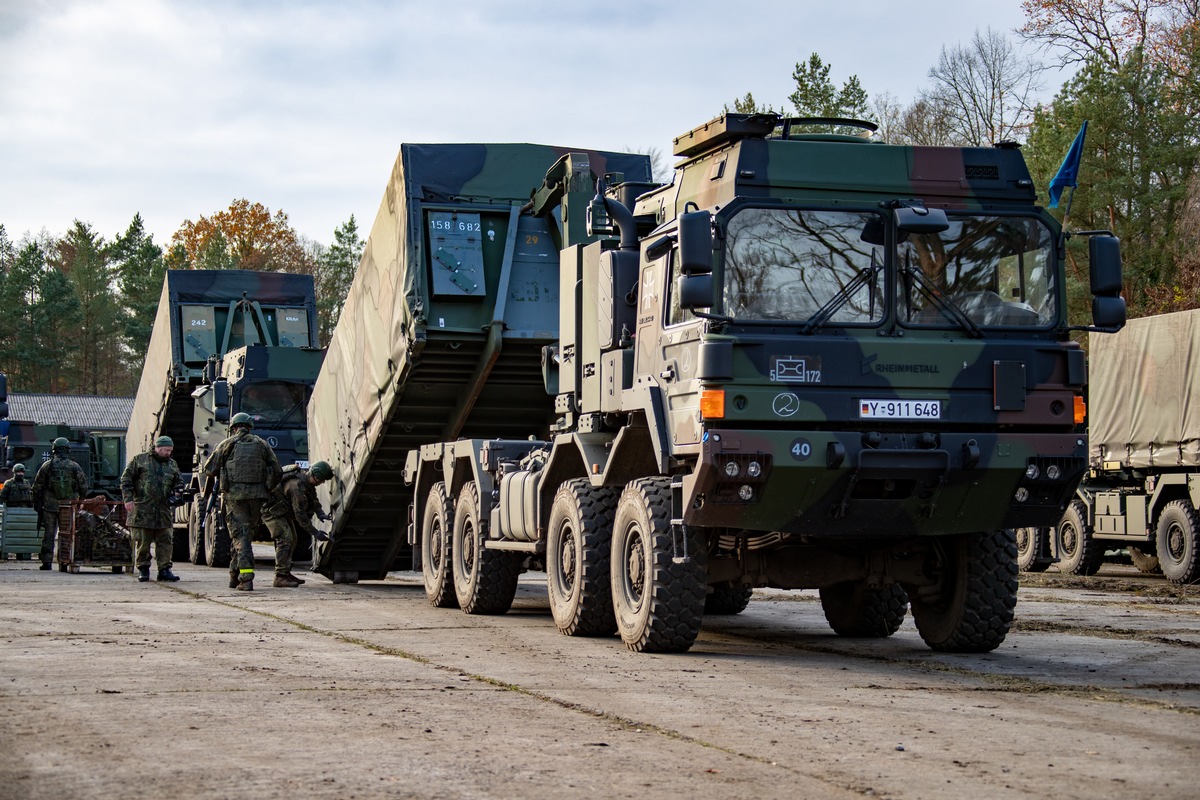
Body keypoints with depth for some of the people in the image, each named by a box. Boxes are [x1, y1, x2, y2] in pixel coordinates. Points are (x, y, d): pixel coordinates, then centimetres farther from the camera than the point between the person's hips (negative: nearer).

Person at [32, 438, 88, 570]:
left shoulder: (47, 466, 0)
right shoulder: (75, 467, 0)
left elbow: (37, 487, 4)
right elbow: (84, 486, 4)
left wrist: (36, 504, 13)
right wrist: (80, 501, 18)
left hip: (50, 506, 0)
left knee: (49, 534, 4)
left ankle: (47, 561, 1)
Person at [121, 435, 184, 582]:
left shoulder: (172, 464, 16)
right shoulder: (139, 460, 3)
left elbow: (178, 482, 22)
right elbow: (126, 479, 1)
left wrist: (178, 492, -1)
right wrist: (128, 498, -8)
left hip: (164, 511, 4)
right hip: (142, 510, -4)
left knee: (165, 542, 0)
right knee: (142, 542, 0)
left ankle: (164, 569, 5)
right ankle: (143, 569, 10)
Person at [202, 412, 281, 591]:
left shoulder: (227, 444, 4)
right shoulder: (262, 445, 12)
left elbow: (209, 469, 6)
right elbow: (277, 472, 11)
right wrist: (267, 491, 24)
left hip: (234, 495, -3)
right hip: (256, 496, 3)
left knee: (240, 536, -3)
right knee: (247, 535, 15)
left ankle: (246, 577, -16)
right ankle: (234, 576, 22)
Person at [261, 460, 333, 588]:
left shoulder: (307, 479, -3)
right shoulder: (297, 486, -33)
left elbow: (313, 499, 14)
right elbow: (300, 514, -31)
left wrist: (320, 513, -5)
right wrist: (315, 533, -26)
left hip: (283, 511, 11)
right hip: (272, 510, -11)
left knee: (292, 540, 12)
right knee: (285, 539, -19)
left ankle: (286, 573, 19)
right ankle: (280, 577, -21)